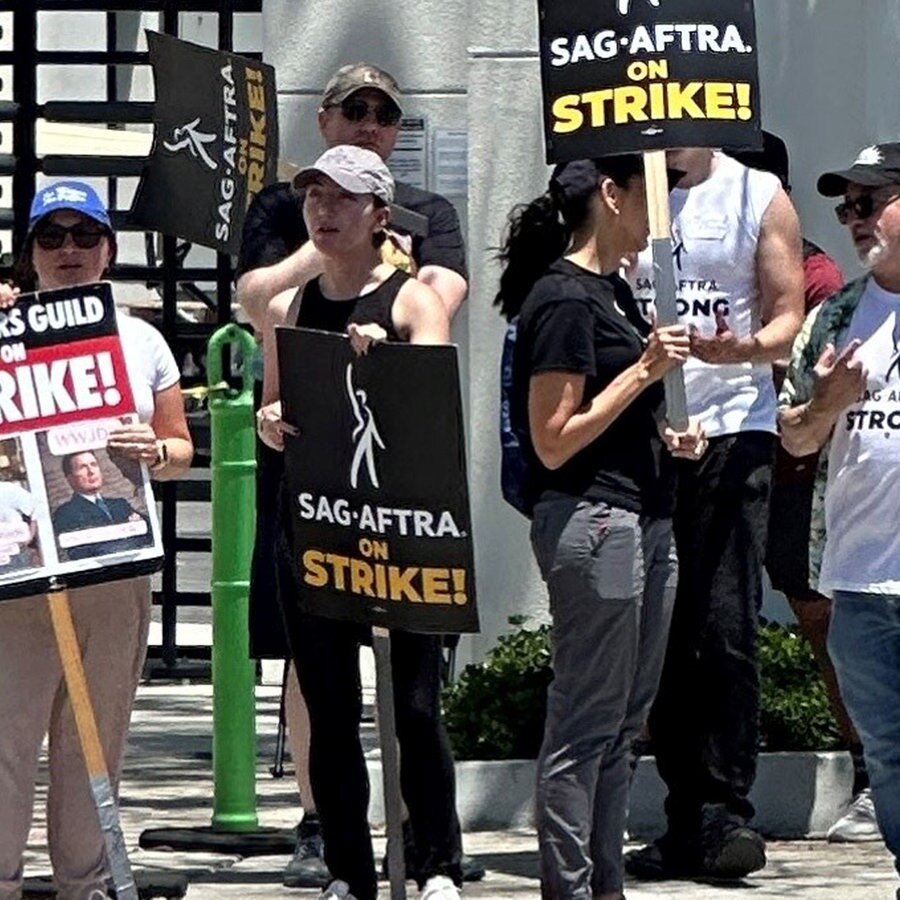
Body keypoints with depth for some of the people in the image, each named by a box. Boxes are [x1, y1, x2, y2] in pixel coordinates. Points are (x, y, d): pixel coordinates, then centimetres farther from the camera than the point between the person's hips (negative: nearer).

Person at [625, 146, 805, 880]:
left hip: (731, 430, -3)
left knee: (724, 627, -10)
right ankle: (686, 814, 10)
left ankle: (727, 812, -7)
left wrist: (745, 347, -19)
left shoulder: (759, 198, 5)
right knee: (660, 634, 4)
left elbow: (788, 319, 3)